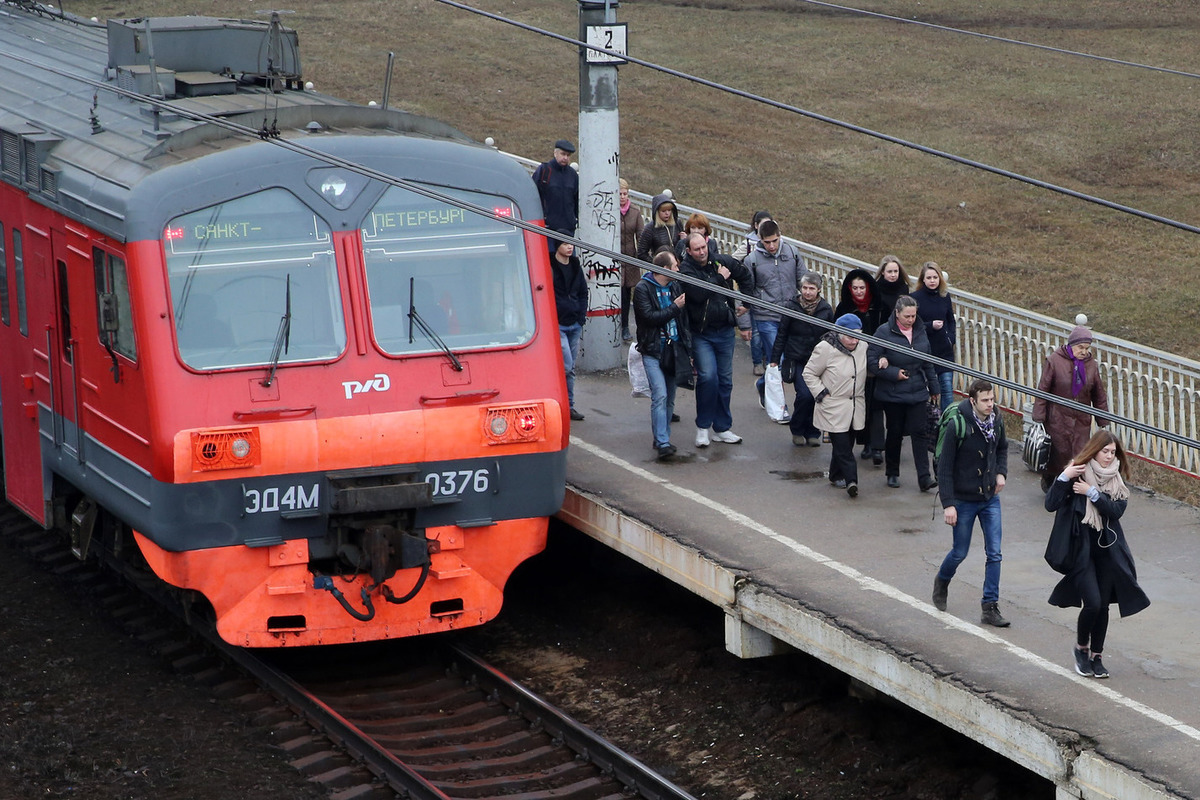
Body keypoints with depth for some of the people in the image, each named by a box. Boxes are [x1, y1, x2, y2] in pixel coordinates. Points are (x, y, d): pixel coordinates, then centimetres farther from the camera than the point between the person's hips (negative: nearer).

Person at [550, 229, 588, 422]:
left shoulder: (576, 266, 12)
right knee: (565, 365, -14)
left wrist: (581, 315, 6)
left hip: (575, 324, 7)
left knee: (571, 368, 10)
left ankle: (568, 406, 17)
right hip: (557, 324, -7)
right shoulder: (549, 267, -10)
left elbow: (583, 292, 19)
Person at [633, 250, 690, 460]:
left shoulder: (675, 287, 13)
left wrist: (687, 348, 13)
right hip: (653, 350, -6)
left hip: (674, 349, 6)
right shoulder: (642, 289, -6)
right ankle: (662, 443, -19)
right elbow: (649, 317, -18)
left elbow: (684, 319, 18)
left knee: (670, 398, 8)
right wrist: (674, 308, -12)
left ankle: (662, 439, 18)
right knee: (660, 396, -16)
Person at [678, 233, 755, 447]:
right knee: (707, 376, -18)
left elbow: (746, 277, 21)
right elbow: (698, 293, -27)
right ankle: (702, 427, -5)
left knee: (725, 379, 8)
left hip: (725, 331, 5)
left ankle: (722, 428, 18)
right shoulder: (686, 269, -11)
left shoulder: (723, 262, 3)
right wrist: (720, 278, -16)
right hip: (701, 334, -5)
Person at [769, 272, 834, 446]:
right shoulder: (791, 307, -3)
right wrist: (774, 359, 1)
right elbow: (781, 335, 2)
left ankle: (812, 432, 17)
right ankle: (797, 430, 6)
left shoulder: (826, 310, 3)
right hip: (797, 360, -2)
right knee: (805, 394, -15)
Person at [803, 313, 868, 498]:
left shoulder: (863, 348, 4)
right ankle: (851, 480, -17)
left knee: (847, 443, 13)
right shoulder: (826, 349, -12)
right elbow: (809, 374, -4)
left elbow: (869, 371, 21)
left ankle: (836, 475, 30)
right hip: (833, 409, -6)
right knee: (842, 445, -12)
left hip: (855, 408, 6)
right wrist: (822, 394, -11)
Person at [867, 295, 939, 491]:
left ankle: (924, 477, -10)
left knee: (919, 431, -5)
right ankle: (892, 473, 24)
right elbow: (871, 362, -11)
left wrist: (933, 387, 20)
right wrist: (894, 373, -17)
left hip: (917, 392, 3)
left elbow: (927, 363, 17)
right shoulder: (884, 332, -9)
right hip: (892, 394, -3)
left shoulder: (919, 331, 7)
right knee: (895, 433, 7)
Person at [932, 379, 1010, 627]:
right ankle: (942, 582, 41)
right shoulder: (957, 426, -19)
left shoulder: (996, 421, -3)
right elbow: (945, 467, -15)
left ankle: (990, 607, 4)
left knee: (994, 553, -2)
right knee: (960, 552, 9)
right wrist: (948, 504, -18)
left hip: (990, 498, 4)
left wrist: (1001, 472, 2)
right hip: (964, 500, -4)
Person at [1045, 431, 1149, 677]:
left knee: (1103, 605, 6)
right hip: (1080, 548, -4)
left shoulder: (1116, 480, 5)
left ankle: (1096, 657, 20)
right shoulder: (1077, 472, -6)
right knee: (1092, 603, -12)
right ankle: (1081, 648, 13)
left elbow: (1117, 509, -12)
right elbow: (1050, 504, -14)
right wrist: (1064, 478, -25)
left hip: (1107, 550, 4)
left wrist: (1092, 492, -20)